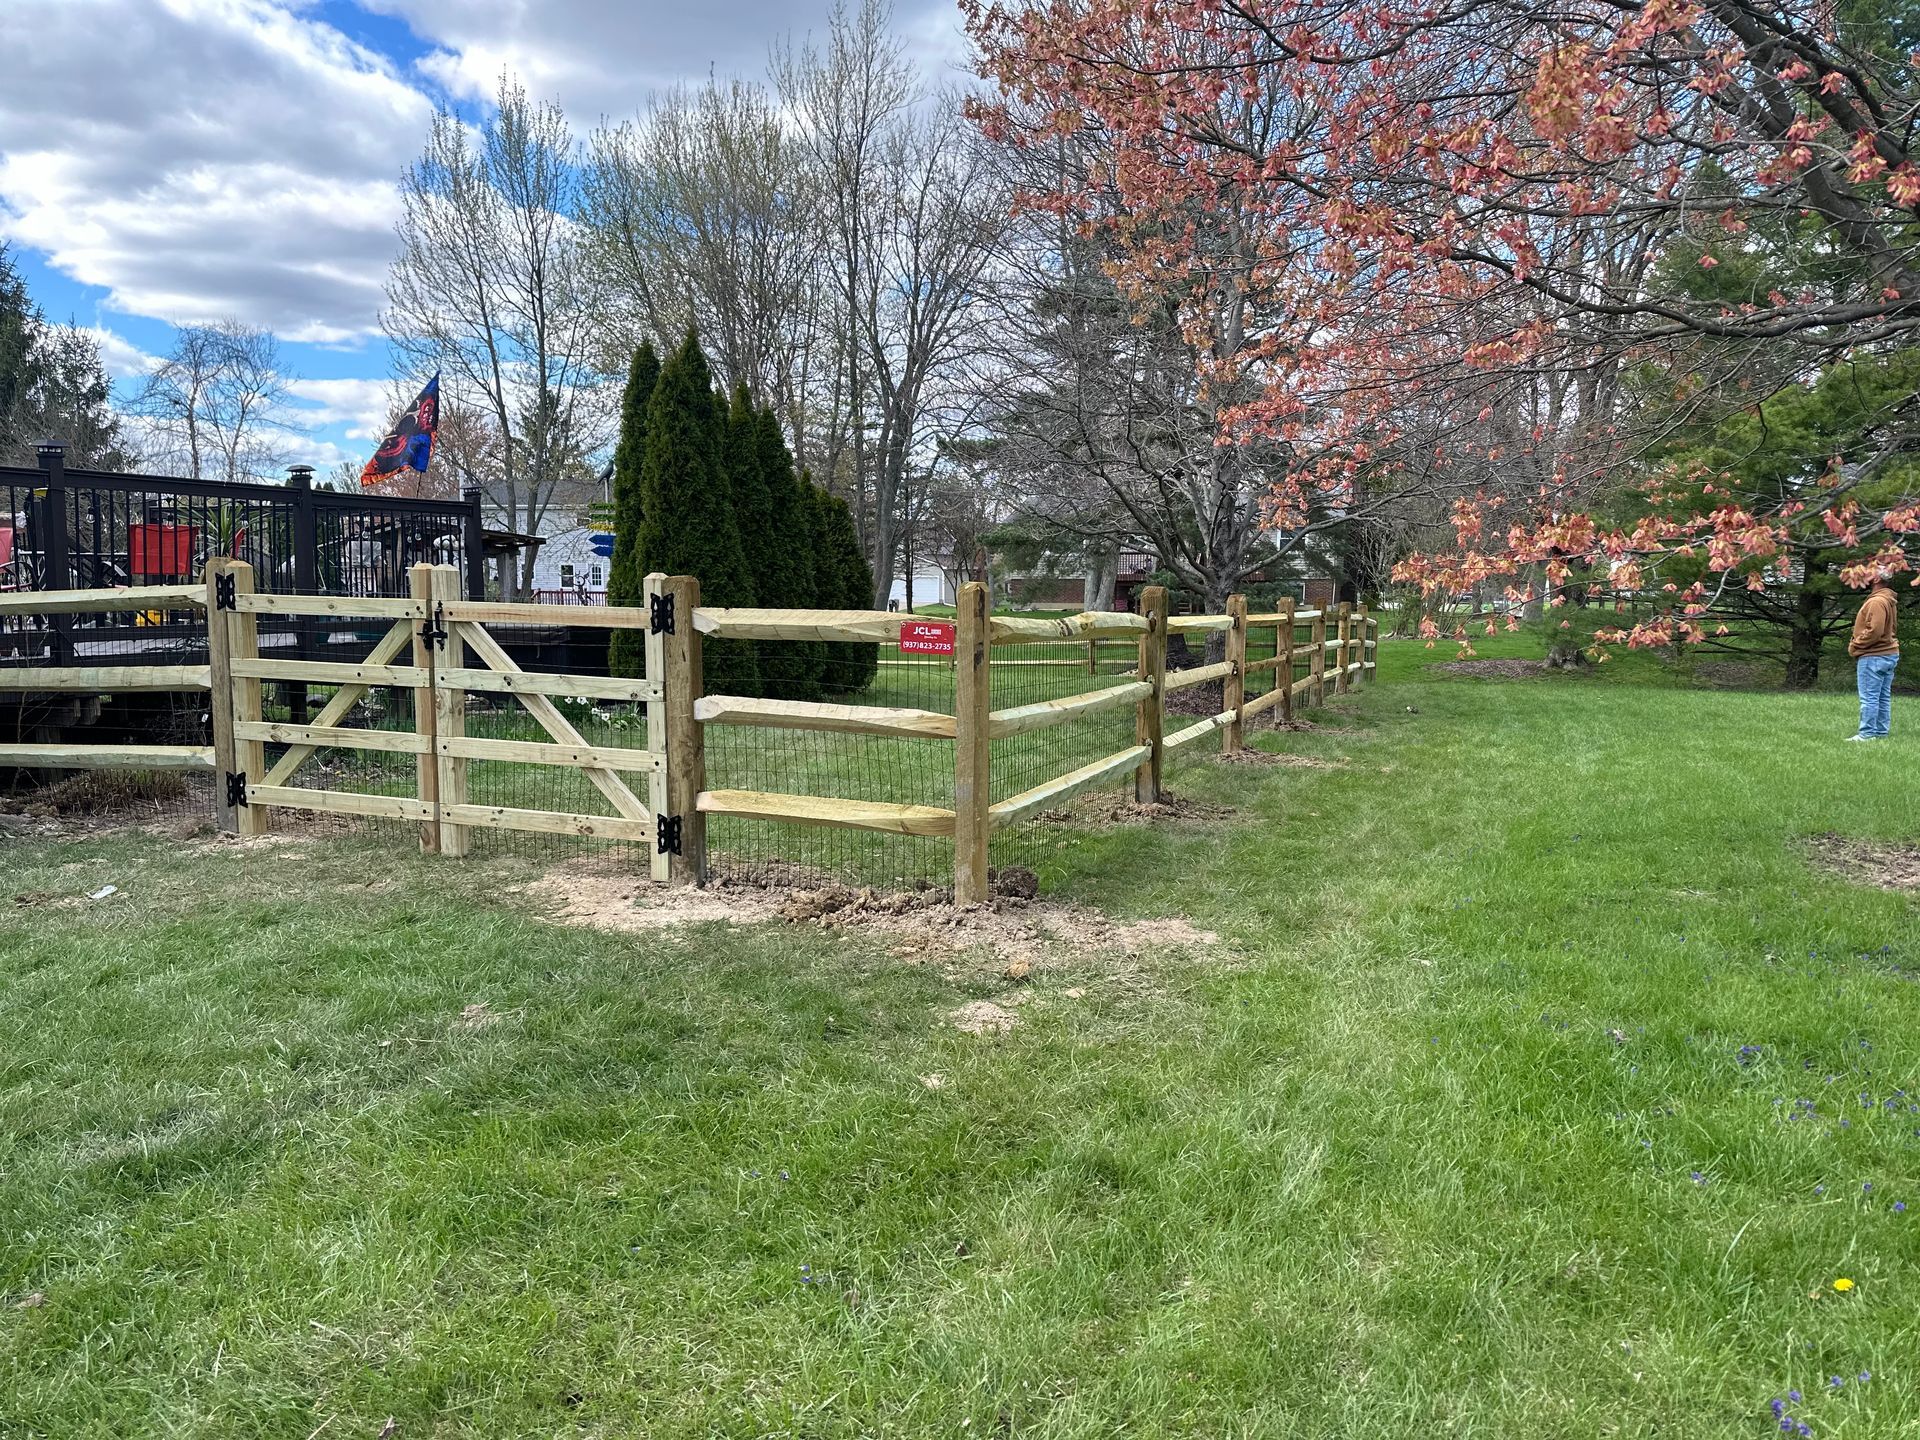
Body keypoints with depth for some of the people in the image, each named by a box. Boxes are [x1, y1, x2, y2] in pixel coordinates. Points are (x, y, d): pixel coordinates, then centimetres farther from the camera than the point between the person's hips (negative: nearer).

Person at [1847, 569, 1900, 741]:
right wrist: (1857, 645, 15)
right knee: (1883, 697, 12)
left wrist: (1855, 645, -12)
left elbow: (1874, 631, -24)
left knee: (1869, 698, -7)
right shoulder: (1890, 601, 15)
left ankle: (1867, 733, -6)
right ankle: (1881, 732, 16)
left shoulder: (1876, 602, -18)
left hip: (1874, 656, -10)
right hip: (1889, 653, 10)